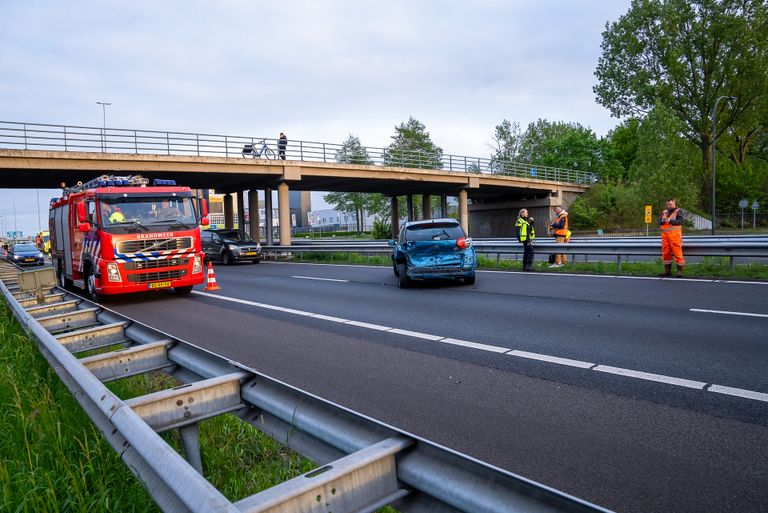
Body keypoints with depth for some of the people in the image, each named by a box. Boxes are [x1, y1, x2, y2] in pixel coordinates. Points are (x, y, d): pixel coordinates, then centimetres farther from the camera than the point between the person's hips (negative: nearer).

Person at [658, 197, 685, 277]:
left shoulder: (678, 211, 5)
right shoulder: (663, 212, 19)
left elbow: (680, 221, -10)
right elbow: (659, 222, 10)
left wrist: (670, 220, -17)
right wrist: (663, 221, -11)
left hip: (675, 235, -5)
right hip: (665, 235, 5)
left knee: (677, 252, -8)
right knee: (665, 253, 5)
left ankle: (680, 271, -5)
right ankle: (667, 271, 12)